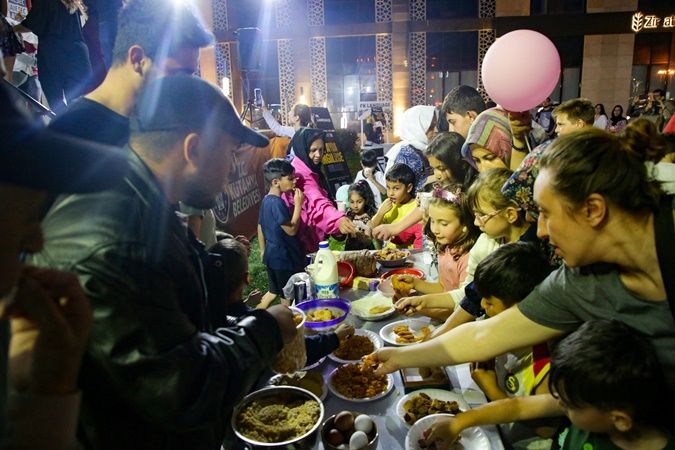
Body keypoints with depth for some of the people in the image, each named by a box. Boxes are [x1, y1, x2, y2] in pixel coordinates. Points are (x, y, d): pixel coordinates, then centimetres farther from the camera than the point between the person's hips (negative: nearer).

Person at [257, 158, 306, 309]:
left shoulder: (266, 200, 6)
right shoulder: (277, 203, -23)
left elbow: (260, 227, 14)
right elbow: (291, 230, -24)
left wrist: (263, 251, 23)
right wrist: (298, 205, -19)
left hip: (272, 255, 9)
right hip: (284, 257, -9)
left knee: (274, 291, 23)